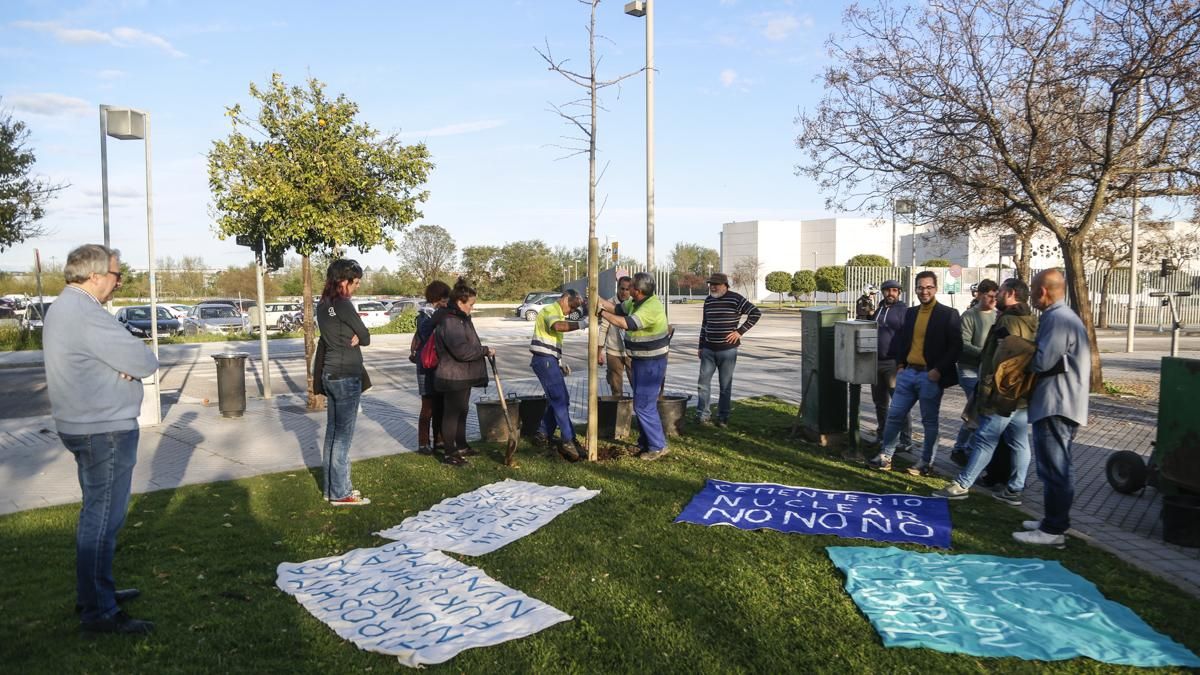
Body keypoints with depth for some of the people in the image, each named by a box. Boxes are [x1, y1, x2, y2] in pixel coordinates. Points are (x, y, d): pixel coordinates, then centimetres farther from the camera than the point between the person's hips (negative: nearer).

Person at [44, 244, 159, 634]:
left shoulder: (64, 308, 13)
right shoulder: (86, 315, -22)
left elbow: (112, 352, 12)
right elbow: (146, 363, -22)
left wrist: (128, 364, -9)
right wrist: (136, 362, -1)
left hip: (83, 426, 11)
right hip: (105, 431, -11)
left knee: (95, 512, 21)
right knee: (103, 518, -4)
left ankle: (94, 592, 34)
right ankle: (99, 613, 3)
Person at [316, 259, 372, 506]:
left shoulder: (322, 305, 10)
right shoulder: (343, 305, -17)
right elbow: (366, 338, -11)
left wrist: (351, 338, -4)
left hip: (330, 375, 9)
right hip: (347, 377, -9)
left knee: (333, 432, 14)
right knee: (343, 435, -2)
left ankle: (333, 486, 23)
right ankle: (340, 493, 5)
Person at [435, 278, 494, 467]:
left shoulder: (462, 319, 12)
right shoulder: (449, 322, -22)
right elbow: (462, 350, -29)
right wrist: (485, 351, -20)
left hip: (464, 376, 10)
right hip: (453, 377, -10)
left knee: (462, 411, 19)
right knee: (452, 413, -1)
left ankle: (461, 446, 33)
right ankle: (449, 453, 8)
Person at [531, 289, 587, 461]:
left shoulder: (557, 313, 23)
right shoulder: (550, 310, -9)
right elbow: (558, 326, -33)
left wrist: (561, 363, 20)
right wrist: (582, 324, -37)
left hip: (549, 361, 10)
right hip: (545, 361, -10)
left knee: (556, 399, 12)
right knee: (561, 400, -12)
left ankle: (543, 435, 20)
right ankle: (568, 440, -12)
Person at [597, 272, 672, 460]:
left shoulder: (651, 307, -27)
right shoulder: (635, 302, 4)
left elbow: (625, 324, -33)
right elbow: (617, 308, 15)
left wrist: (602, 313, -24)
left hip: (652, 363, -10)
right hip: (640, 360, 10)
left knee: (644, 406, -7)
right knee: (641, 403, 18)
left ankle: (658, 447, 3)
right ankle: (645, 442, 30)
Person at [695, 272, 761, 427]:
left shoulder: (736, 299, -7)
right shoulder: (708, 301, 10)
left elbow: (756, 313, -6)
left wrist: (740, 331, -10)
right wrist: (701, 347, 15)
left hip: (727, 350, -4)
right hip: (708, 350, 5)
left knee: (725, 385, 4)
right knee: (703, 383, 3)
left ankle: (723, 417, 13)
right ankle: (702, 414, 12)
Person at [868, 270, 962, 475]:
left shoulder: (948, 314, -6)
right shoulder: (910, 313, 12)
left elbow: (956, 346, -9)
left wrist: (938, 370, -14)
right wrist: (899, 364, 8)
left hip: (930, 376, -5)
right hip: (907, 373, 5)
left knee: (929, 421, 5)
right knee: (894, 415, 7)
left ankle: (927, 463, 16)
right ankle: (885, 456, 17)